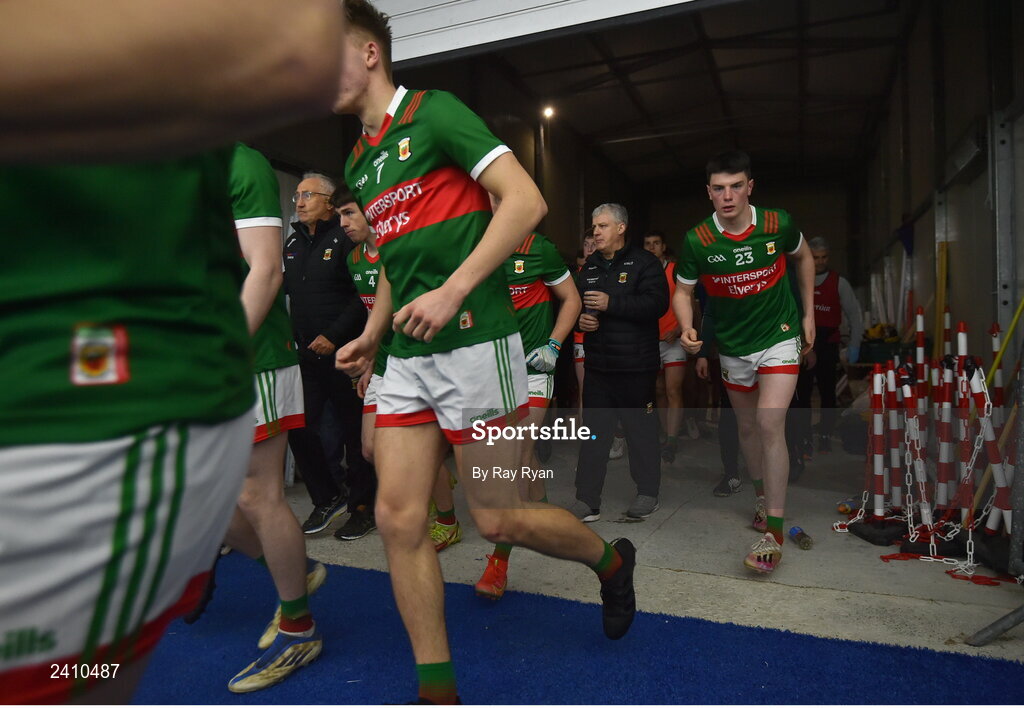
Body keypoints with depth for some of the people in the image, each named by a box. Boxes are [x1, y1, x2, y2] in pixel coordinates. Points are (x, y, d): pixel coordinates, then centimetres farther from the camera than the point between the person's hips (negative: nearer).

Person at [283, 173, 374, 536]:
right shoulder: (293, 242, 15)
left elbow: (364, 295, -14)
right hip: (306, 353, 7)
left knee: (354, 431, 3)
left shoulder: (346, 238, -7)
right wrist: (292, 338, 9)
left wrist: (334, 336, -16)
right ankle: (327, 497, 22)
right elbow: (286, 289, 23)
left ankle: (362, 505, 17)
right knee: (299, 427, 5)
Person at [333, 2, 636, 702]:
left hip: (473, 344, -8)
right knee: (398, 518, 3)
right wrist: (372, 335, 14)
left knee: (499, 519, 2)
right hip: (406, 359, 8)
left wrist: (453, 291, -20)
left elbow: (526, 200, -14)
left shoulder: (434, 113, -5)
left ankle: (612, 560, 33)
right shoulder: (359, 162, 19)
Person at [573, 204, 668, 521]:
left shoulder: (644, 262, -4)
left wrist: (610, 303, -22)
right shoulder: (590, 266, 16)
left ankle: (648, 493, 23)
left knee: (641, 430, 6)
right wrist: (580, 319, 1)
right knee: (593, 432, 6)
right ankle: (587, 501, 12)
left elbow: (657, 303, -18)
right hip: (597, 364, 6)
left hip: (636, 364, -5)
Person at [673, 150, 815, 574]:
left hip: (780, 336, -2)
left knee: (770, 424, -16)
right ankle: (762, 499, 38)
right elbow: (683, 290, -4)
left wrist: (808, 313, 7)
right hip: (732, 346, 2)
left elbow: (803, 258, 8)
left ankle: (774, 533, -9)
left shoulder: (778, 224, -13)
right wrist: (687, 329, -25)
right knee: (747, 427, 14)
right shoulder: (697, 241, -14)